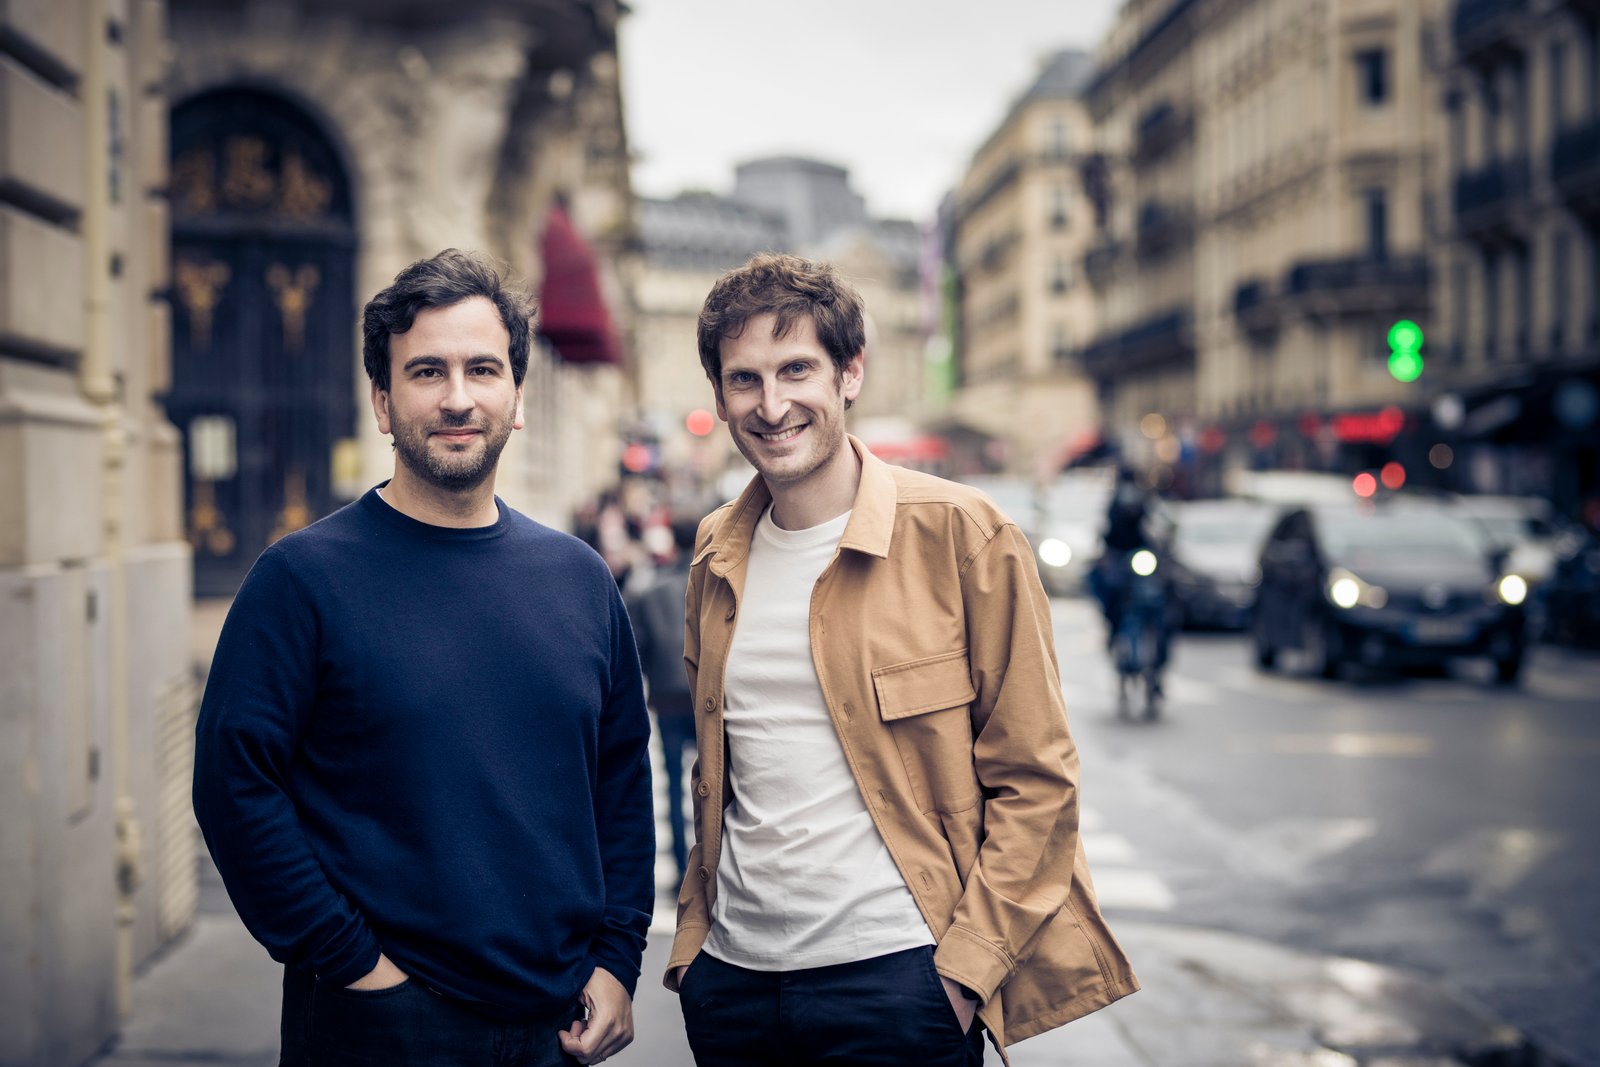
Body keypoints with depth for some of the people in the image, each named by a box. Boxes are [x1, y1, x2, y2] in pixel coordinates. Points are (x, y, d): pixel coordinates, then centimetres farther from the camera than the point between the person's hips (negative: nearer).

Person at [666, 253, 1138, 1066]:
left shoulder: (959, 534, -8)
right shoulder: (717, 554, 8)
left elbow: (1034, 780, -6)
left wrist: (967, 961, -11)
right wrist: (695, 930, 10)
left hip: (895, 977, -4)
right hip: (730, 978, 5)